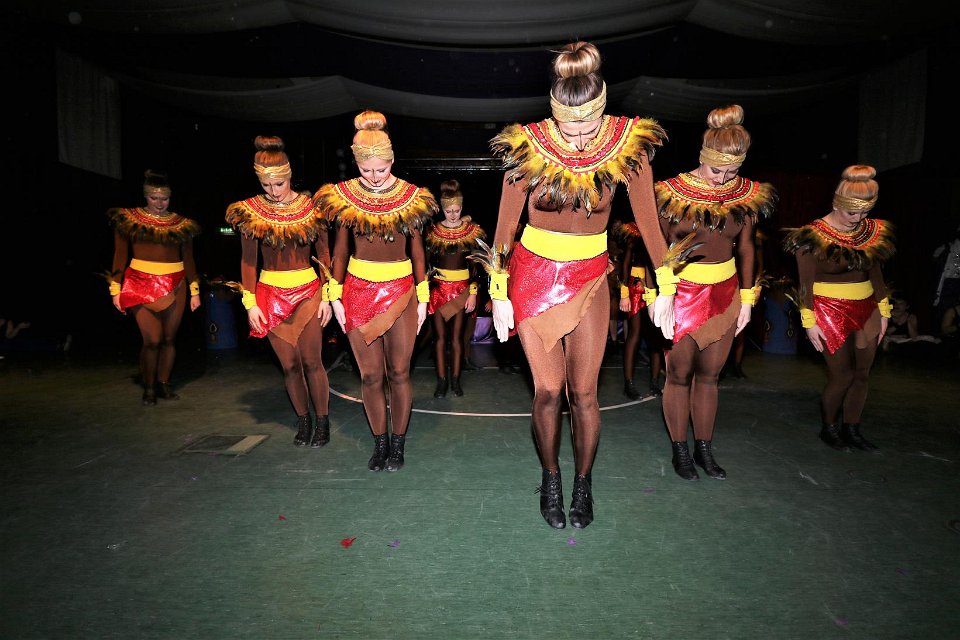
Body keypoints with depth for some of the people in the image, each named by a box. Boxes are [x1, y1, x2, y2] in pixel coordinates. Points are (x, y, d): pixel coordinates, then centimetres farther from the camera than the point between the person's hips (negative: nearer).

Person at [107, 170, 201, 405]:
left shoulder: (181, 224, 8)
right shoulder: (129, 219, 4)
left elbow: (188, 259, 11)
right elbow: (120, 256, 5)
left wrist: (195, 291, 8)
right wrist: (115, 289, 1)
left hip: (174, 286, 2)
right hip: (141, 284, -2)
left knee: (169, 338, 5)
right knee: (152, 340, -8)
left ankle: (164, 384, 19)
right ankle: (149, 387, 9)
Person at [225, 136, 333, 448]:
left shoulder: (312, 207, -2)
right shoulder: (250, 211, 0)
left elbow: (324, 254, 2)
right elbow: (248, 260, 3)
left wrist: (327, 296, -2)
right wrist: (250, 303, -2)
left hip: (307, 290, -1)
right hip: (270, 293, 1)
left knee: (311, 361, -2)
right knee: (289, 364, 5)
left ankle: (322, 421, 15)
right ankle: (303, 421, 22)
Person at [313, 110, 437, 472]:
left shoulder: (411, 197, 1)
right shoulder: (344, 196, 2)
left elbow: (417, 251, 5)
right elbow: (340, 251, 7)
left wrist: (423, 297, 2)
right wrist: (335, 296, 2)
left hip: (401, 291, -1)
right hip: (359, 291, 1)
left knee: (398, 372, 3)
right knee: (370, 375, 4)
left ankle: (398, 443, 19)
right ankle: (379, 442, 21)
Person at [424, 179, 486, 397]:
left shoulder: (471, 230, 1)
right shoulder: (434, 231, 2)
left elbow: (476, 264, 1)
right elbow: (427, 261, 6)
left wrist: (473, 293, -4)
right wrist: (427, 285, -1)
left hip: (461, 287, 0)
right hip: (439, 287, 0)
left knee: (456, 336, 3)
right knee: (440, 336, 2)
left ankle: (455, 379, 15)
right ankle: (442, 380, 11)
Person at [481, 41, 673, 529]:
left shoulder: (627, 144, -8)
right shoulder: (529, 147, -12)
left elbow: (648, 221, 0)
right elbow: (504, 228, -5)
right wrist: (499, 294, -4)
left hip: (590, 277, 1)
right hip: (533, 275, 0)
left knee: (584, 393, 1)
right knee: (548, 390, 1)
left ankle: (583, 484, 25)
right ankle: (550, 480, 25)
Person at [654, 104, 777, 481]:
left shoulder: (747, 194, 1)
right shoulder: (674, 192, -10)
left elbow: (746, 248, 10)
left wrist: (747, 299, 8)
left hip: (724, 294, 4)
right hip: (681, 293, -3)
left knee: (708, 375, 11)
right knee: (679, 375, 4)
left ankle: (704, 449, 25)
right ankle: (680, 450, 19)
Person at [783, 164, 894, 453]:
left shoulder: (873, 231, 6)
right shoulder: (814, 235, -11)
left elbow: (876, 274, 14)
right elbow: (805, 282, -10)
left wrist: (883, 312, 13)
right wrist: (809, 321, -12)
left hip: (866, 309, 6)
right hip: (830, 311, -5)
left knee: (861, 375, 9)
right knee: (841, 376, -1)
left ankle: (851, 429, 26)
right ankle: (828, 428, 21)